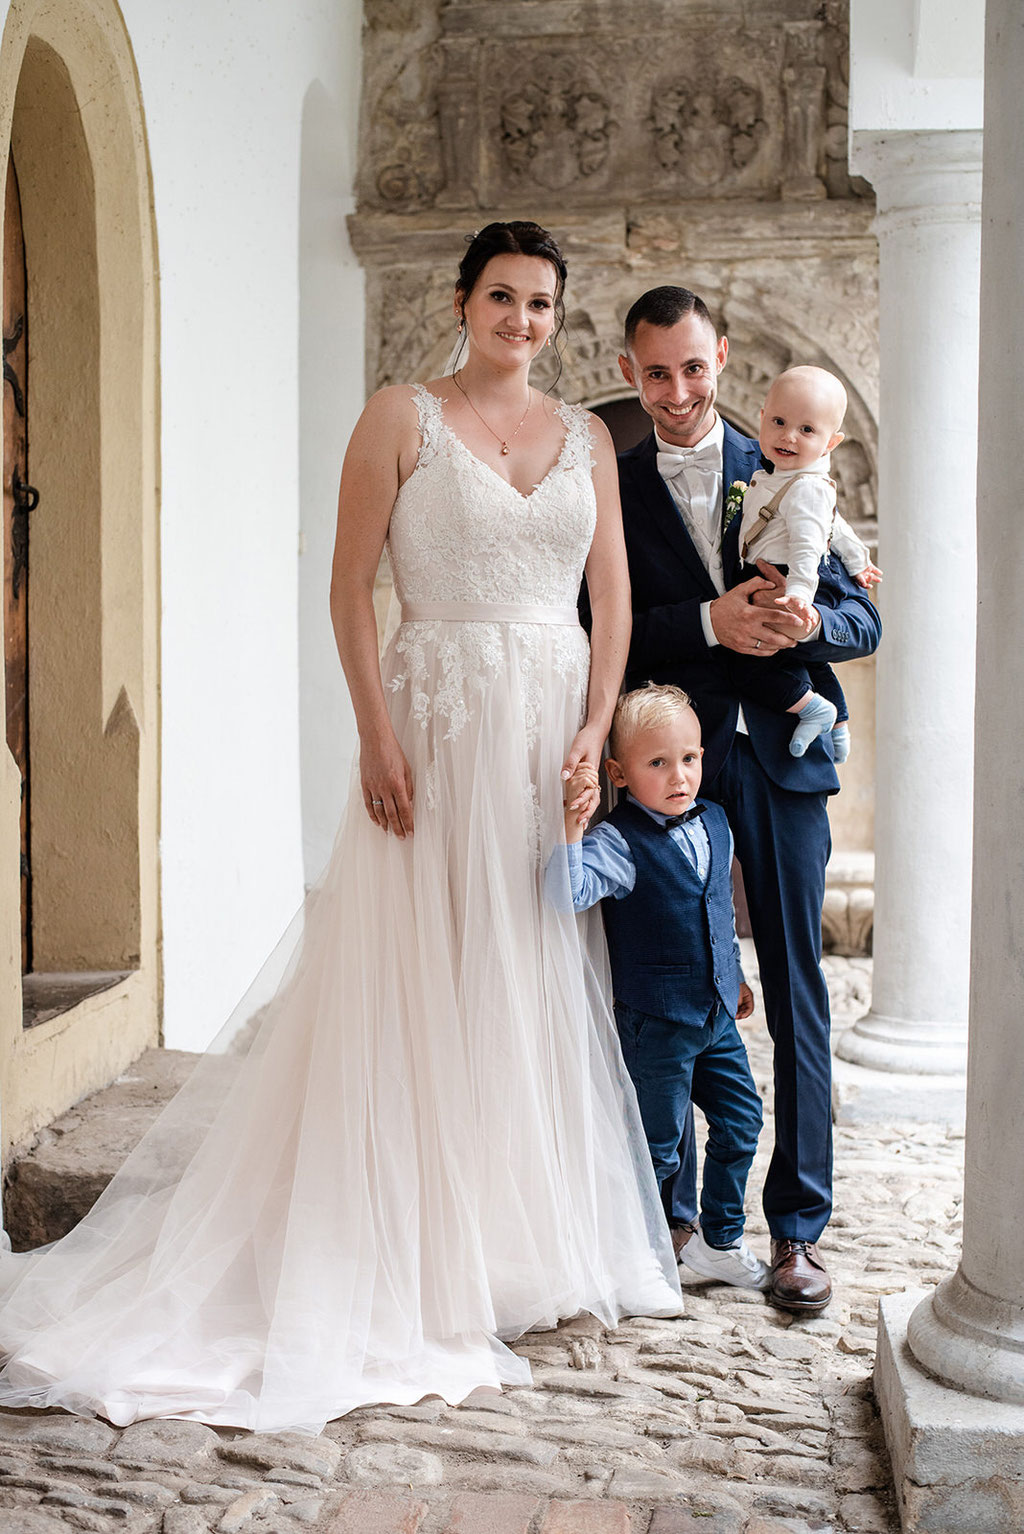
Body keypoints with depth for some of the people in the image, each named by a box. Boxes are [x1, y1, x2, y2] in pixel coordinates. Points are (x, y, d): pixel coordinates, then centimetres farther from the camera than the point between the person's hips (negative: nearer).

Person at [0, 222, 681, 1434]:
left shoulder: (586, 439, 12)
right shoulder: (403, 418, 0)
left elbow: (613, 595, 10)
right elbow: (350, 586, -4)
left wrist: (598, 728, -3)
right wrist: (378, 735, -13)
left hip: (556, 728, 4)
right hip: (439, 720, -4)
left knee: (541, 983, 8)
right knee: (422, 979, -1)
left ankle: (533, 1239, 22)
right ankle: (425, 1255, 10)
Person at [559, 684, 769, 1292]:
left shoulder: (715, 822, 4)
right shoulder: (619, 842, -18)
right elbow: (572, 890, -33)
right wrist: (573, 826, -47)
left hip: (716, 1013, 7)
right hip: (654, 1021, -7)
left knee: (741, 1122, 12)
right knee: (660, 1142, 4)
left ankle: (720, 1240, 28)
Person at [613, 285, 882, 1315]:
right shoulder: (610, 489, 5)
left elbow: (863, 620, 7)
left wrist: (807, 621, -15)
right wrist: (710, 621, -18)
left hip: (781, 763, 1)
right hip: (674, 765, -1)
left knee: (795, 994, 2)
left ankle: (796, 1228, 9)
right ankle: (670, 1209, 19)